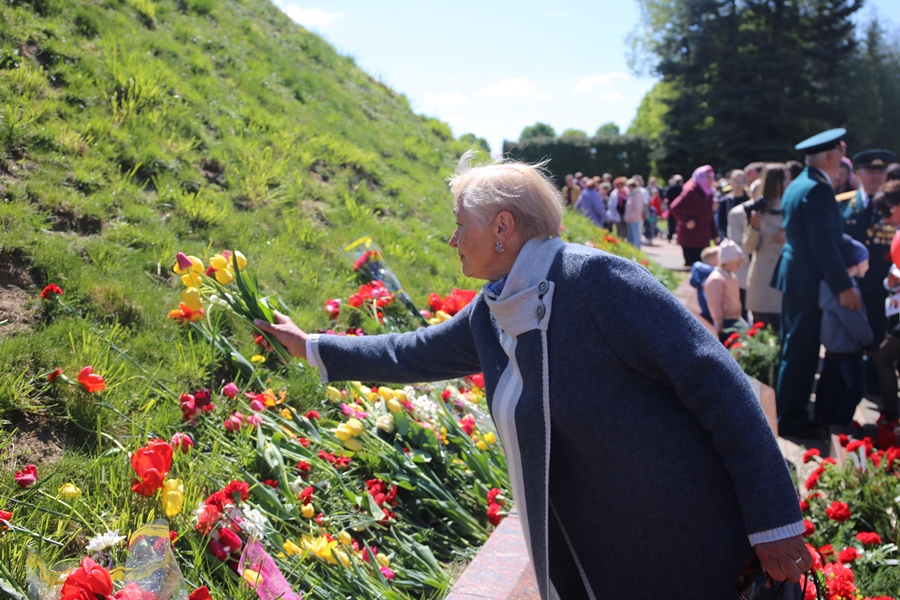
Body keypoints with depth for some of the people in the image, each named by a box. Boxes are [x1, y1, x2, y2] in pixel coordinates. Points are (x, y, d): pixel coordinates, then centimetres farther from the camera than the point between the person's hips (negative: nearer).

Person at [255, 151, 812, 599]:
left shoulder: (597, 278, -20)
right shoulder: (488, 315, 4)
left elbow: (716, 380, -21)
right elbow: (411, 353, 20)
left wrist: (774, 522, -21)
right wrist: (309, 346, 25)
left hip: (682, 553, -7)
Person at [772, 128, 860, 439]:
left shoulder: (798, 185, 12)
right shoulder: (817, 191, -20)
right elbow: (823, 244, -25)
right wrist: (843, 287, -24)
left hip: (793, 276, 10)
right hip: (808, 281, -10)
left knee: (792, 349, 19)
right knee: (801, 352, -2)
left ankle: (786, 411, 31)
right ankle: (791, 419, 6)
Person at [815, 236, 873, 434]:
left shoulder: (831, 283, 5)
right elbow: (855, 322, -23)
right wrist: (867, 339, -7)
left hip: (833, 345, 10)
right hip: (848, 348, -10)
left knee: (832, 384, 20)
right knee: (855, 388, -1)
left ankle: (823, 417, 31)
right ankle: (839, 424, 2)